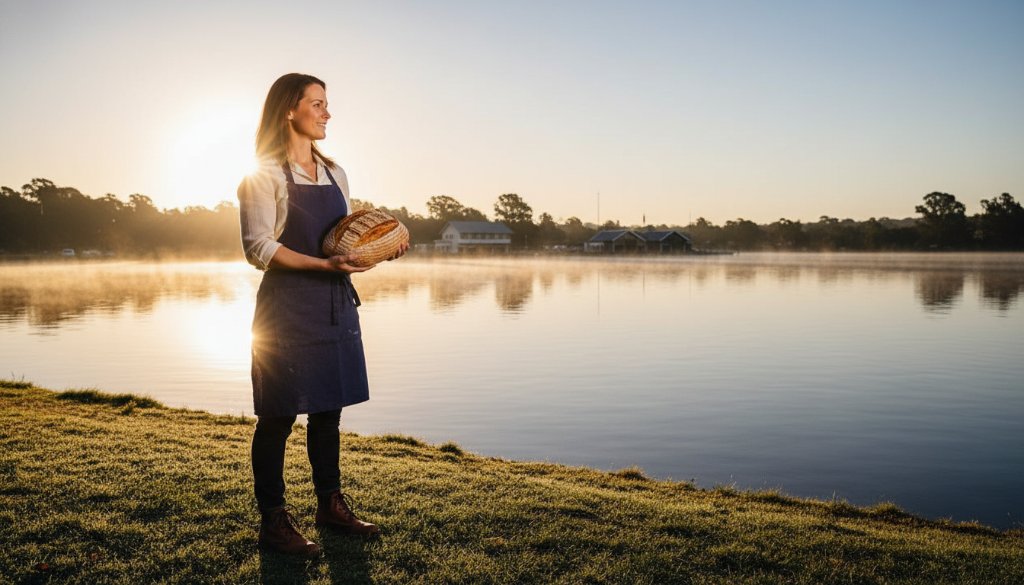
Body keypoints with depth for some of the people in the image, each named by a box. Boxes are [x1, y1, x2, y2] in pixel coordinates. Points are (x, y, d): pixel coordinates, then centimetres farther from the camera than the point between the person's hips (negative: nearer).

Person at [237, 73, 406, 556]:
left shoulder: (334, 173, 14)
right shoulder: (265, 174, -6)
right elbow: (259, 248, -14)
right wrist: (324, 265, -23)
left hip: (335, 304, 7)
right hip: (287, 306, -7)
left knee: (328, 410, 14)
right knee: (278, 416, 1)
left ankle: (331, 504, 27)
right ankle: (273, 521, 13)